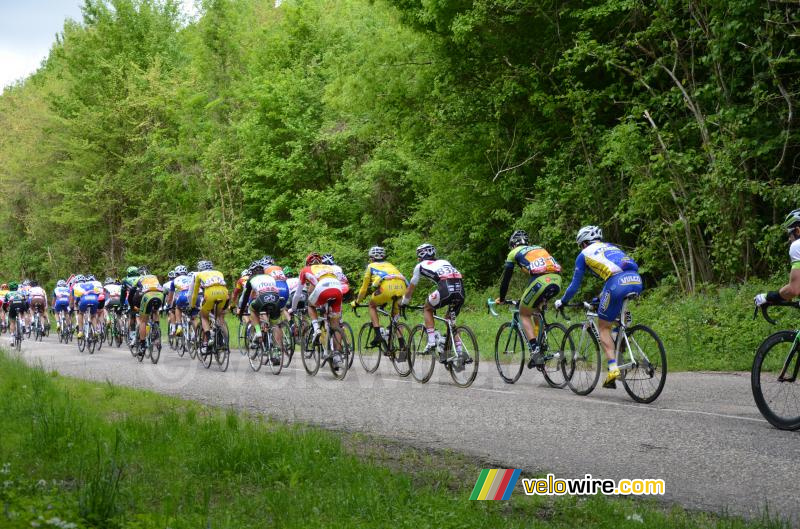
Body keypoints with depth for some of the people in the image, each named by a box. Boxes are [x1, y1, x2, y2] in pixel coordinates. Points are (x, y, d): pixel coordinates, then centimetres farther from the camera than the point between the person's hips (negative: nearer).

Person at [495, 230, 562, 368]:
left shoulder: (514, 253, 20)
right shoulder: (539, 248, 34)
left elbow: (506, 278, 22)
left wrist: (502, 298, 36)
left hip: (540, 282, -5)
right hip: (557, 280, 5)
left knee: (524, 314, 15)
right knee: (536, 306, 34)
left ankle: (536, 352, -1)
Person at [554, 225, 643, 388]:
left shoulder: (584, 254, 20)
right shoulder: (611, 247, 36)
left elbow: (575, 285, 23)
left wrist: (561, 302, 39)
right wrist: (601, 297, 57)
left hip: (618, 284, -5)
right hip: (637, 281, 6)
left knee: (603, 327, 9)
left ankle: (613, 368, -5)